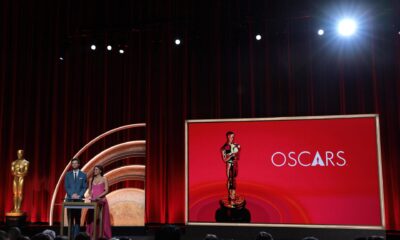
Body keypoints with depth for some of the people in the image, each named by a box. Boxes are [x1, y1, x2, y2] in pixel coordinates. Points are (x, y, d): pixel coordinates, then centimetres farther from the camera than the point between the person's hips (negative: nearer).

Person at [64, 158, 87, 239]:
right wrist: (72, 194, -11)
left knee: (78, 218, 0)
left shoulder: (83, 175, 6)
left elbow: (84, 187, 2)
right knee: (70, 218, 1)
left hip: (79, 199, -1)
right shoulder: (68, 174, 9)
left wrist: (79, 195, -12)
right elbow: (66, 187, 3)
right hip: (70, 199, 1)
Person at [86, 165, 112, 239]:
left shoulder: (104, 179, -1)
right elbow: (89, 190, 13)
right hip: (93, 201, 4)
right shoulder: (91, 179, 12)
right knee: (93, 218, 2)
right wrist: (90, 196, -7)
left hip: (101, 200, -4)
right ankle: (93, 234, 7)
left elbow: (106, 190, -7)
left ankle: (102, 234, 2)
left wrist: (99, 196, -18)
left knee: (102, 217, -3)